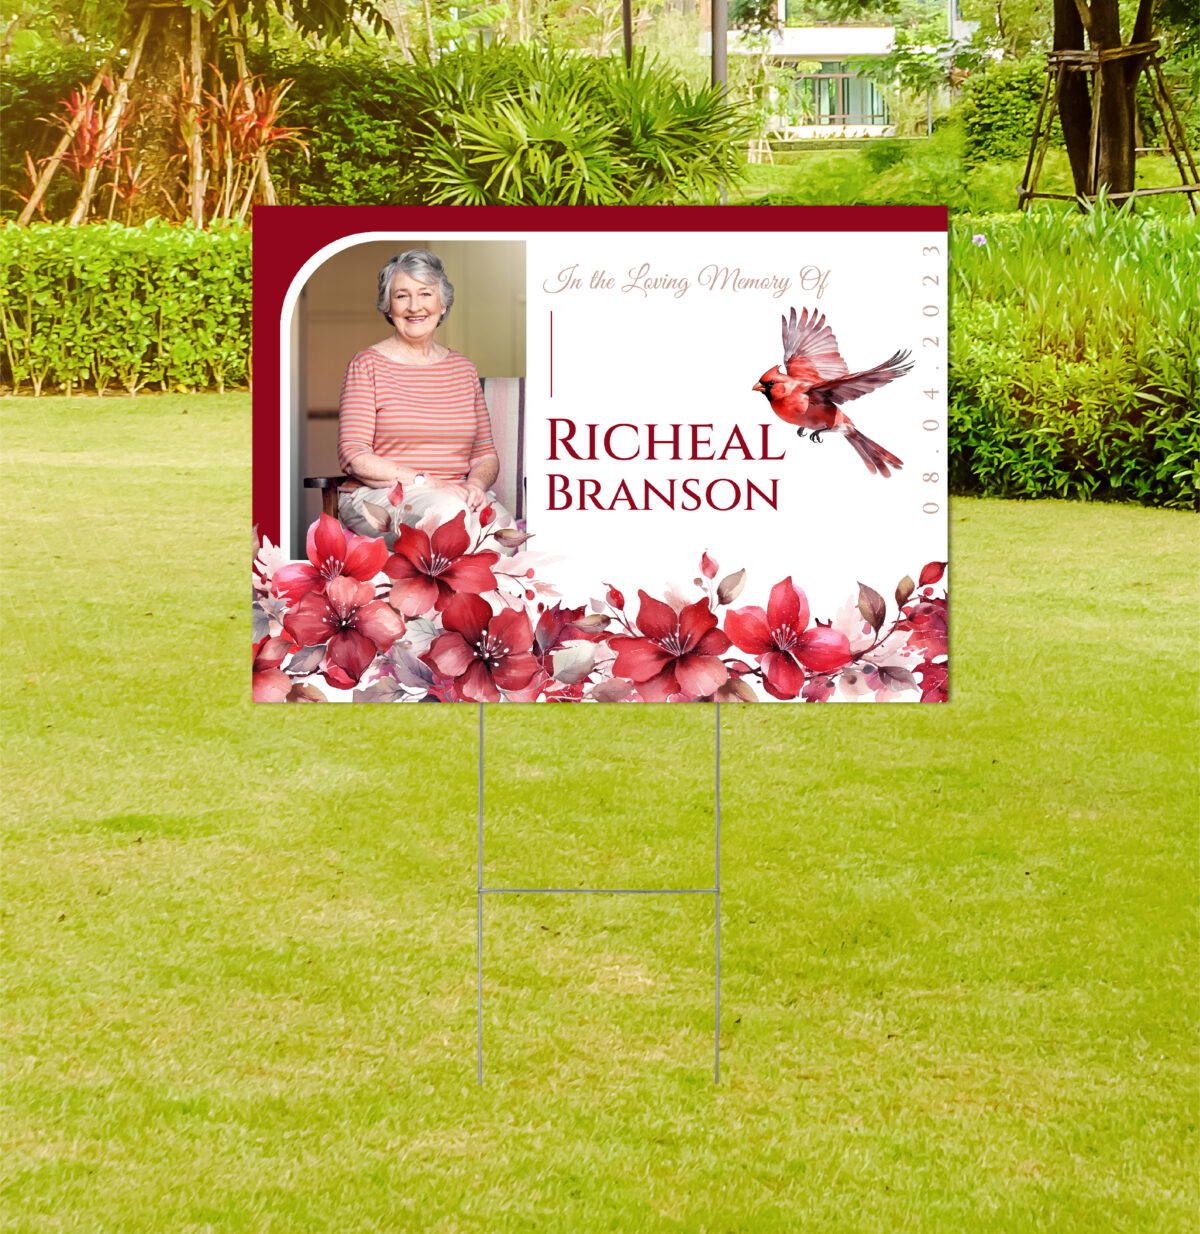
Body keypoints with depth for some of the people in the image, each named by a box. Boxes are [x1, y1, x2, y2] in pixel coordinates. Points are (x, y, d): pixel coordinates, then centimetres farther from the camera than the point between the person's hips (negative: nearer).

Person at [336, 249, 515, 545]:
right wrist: (426, 483, -17)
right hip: (376, 496, -4)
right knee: (448, 511, -39)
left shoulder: (463, 369, 18)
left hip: (455, 492, 4)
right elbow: (354, 457, -6)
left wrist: (476, 483, -8)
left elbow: (486, 454, 17)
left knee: (499, 519, -33)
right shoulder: (368, 365, 4)